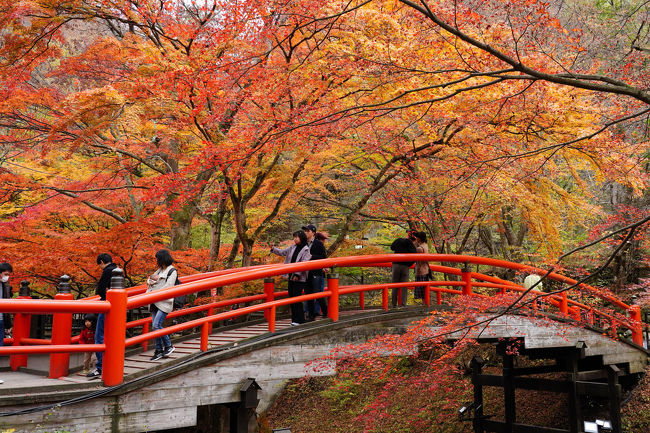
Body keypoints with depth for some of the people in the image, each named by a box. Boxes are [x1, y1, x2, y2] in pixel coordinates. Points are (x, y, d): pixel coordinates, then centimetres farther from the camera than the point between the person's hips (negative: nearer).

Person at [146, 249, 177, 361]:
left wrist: (154, 293, -9)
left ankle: (168, 346, 0)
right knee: (155, 326, 5)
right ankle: (159, 351, 13)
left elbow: (168, 287, -14)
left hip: (164, 302, -8)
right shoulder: (159, 270, 18)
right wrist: (153, 278, -1)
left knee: (156, 325, -16)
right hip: (155, 302, 8)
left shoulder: (172, 271, -6)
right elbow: (149, 280, 21)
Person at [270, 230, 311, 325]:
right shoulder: (293, 248, 12)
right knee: (291, 297, 8)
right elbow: (282, 252, 19)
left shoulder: (306, 250, -8)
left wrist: (297, 274, -20)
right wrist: (273, 249, 4)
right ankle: (294, 319, 16)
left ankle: (299, 320, -2)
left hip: (299, 278, -7)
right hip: (291, 277, 7)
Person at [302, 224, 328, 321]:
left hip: (316, 273, -6)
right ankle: (311, 315, 16)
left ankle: (325, 312, 10)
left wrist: (312, 257, -16)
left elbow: (324, 257, -9)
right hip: (306, 273, 6)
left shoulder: (319, 244, -3)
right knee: (308, 295, 8)